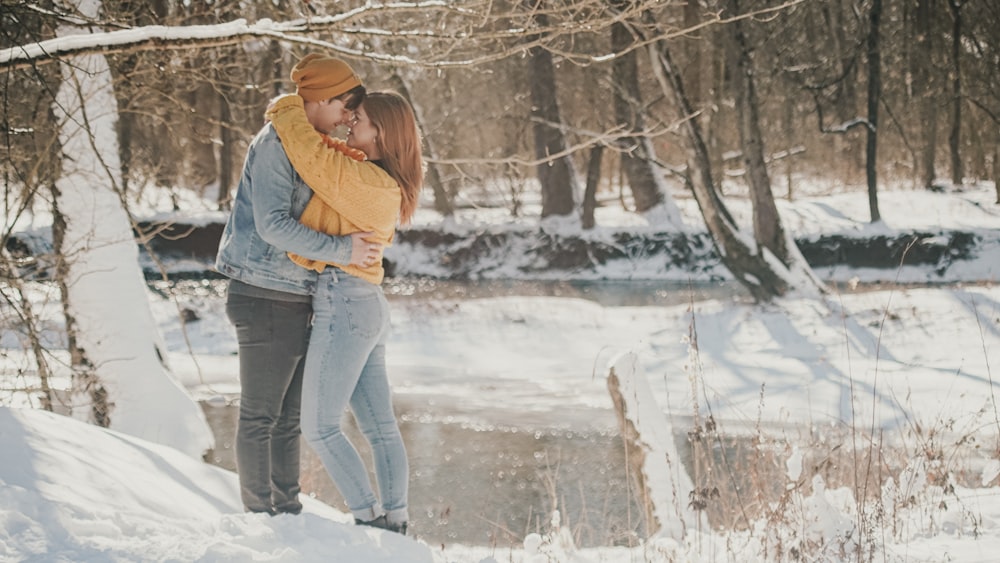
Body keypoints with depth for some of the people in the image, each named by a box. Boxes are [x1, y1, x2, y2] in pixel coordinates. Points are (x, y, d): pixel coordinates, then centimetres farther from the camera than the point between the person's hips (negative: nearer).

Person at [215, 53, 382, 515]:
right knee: (260, 416, -2)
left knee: (288, 416, 14)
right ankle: (259, 513, 3)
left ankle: (287, 511, 20)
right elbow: (273, 224, -23)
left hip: (294, 299, 10)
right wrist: (341, 249, -22)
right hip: (266, 298, -10)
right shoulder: (275, 144, -14)